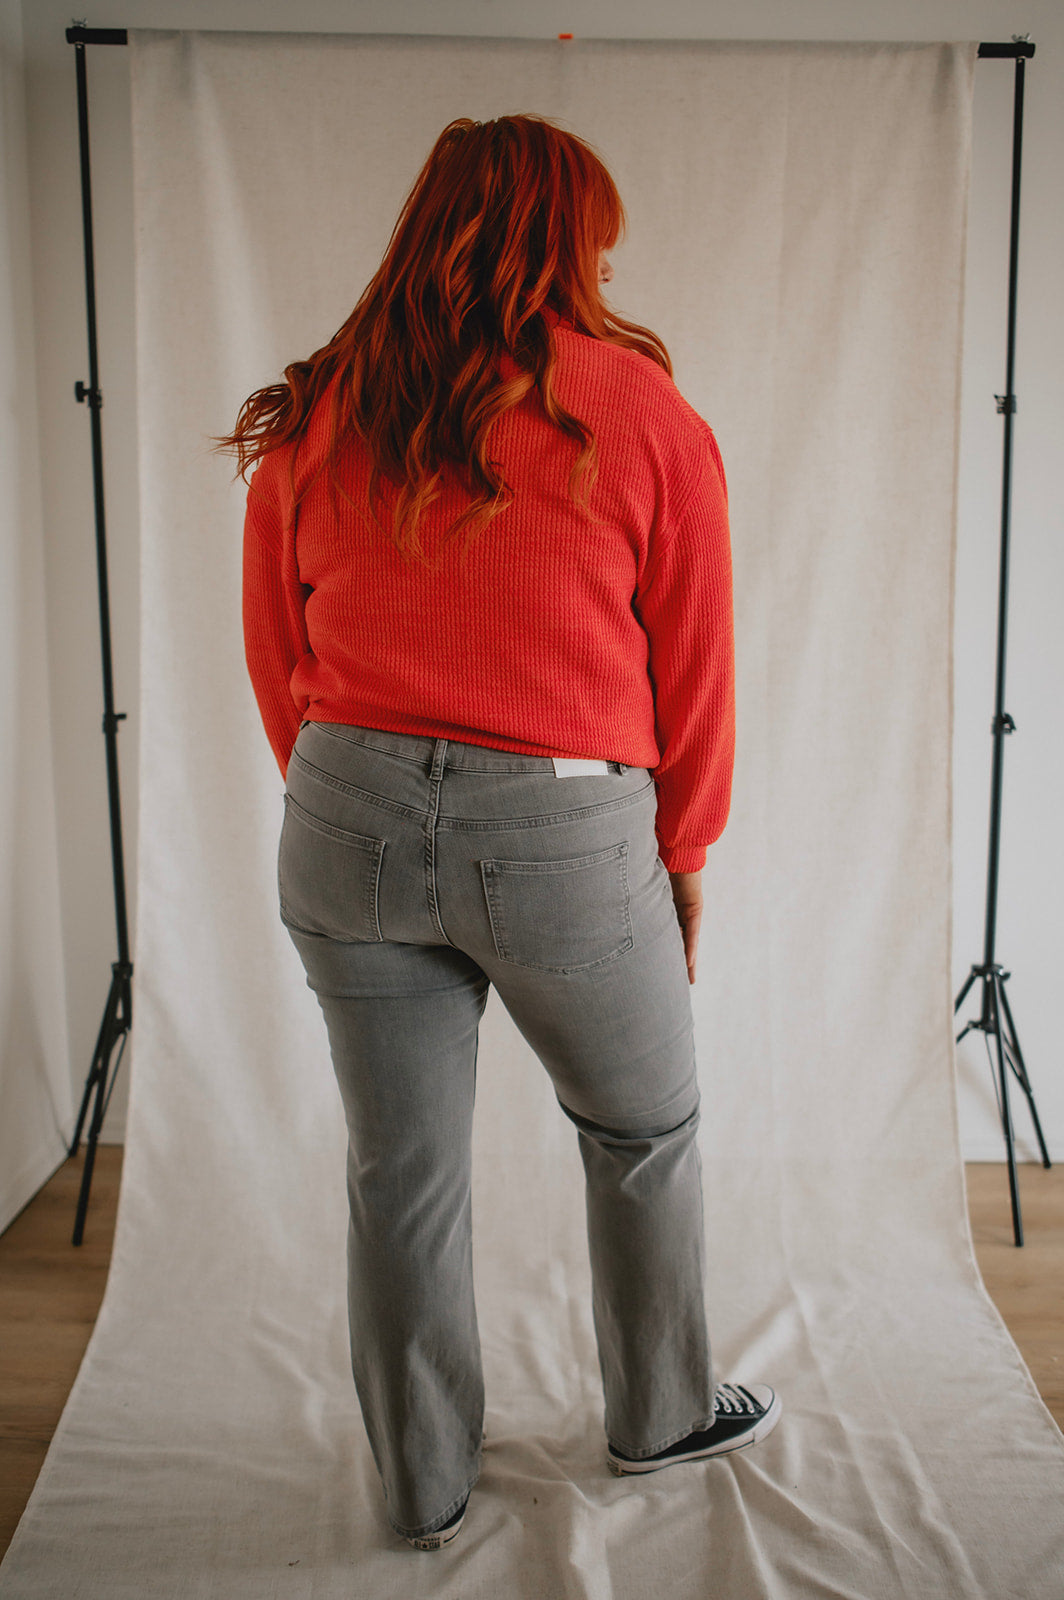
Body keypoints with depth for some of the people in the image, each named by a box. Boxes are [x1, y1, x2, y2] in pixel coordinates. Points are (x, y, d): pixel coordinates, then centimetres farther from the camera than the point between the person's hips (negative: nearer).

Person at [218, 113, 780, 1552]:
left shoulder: (310, 422, 4)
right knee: (644, 1132, 22)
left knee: (399, 1171, 15)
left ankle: (424, 1489, 34)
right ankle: (660, 1416, 42)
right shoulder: (647, 417, -4)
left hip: (345, 827, 3)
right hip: (567, 837, -2)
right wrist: (683, 856, 12)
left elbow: (279, 664, 10)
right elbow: (694, 675, 0)